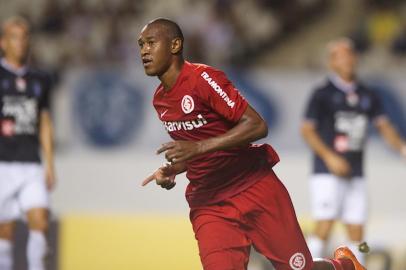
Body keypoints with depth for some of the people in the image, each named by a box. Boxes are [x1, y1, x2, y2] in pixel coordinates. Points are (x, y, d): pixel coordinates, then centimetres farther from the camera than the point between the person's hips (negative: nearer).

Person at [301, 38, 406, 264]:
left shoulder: (368, 97, 13)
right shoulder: (323, 94, -3)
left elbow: (384, 126, 8)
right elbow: (307, 130, -7)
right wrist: (329, 157, -19)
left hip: (356, 175, 6)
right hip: (328, 174, -6)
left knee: (357, 234, 5)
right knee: (324, 228, -15)